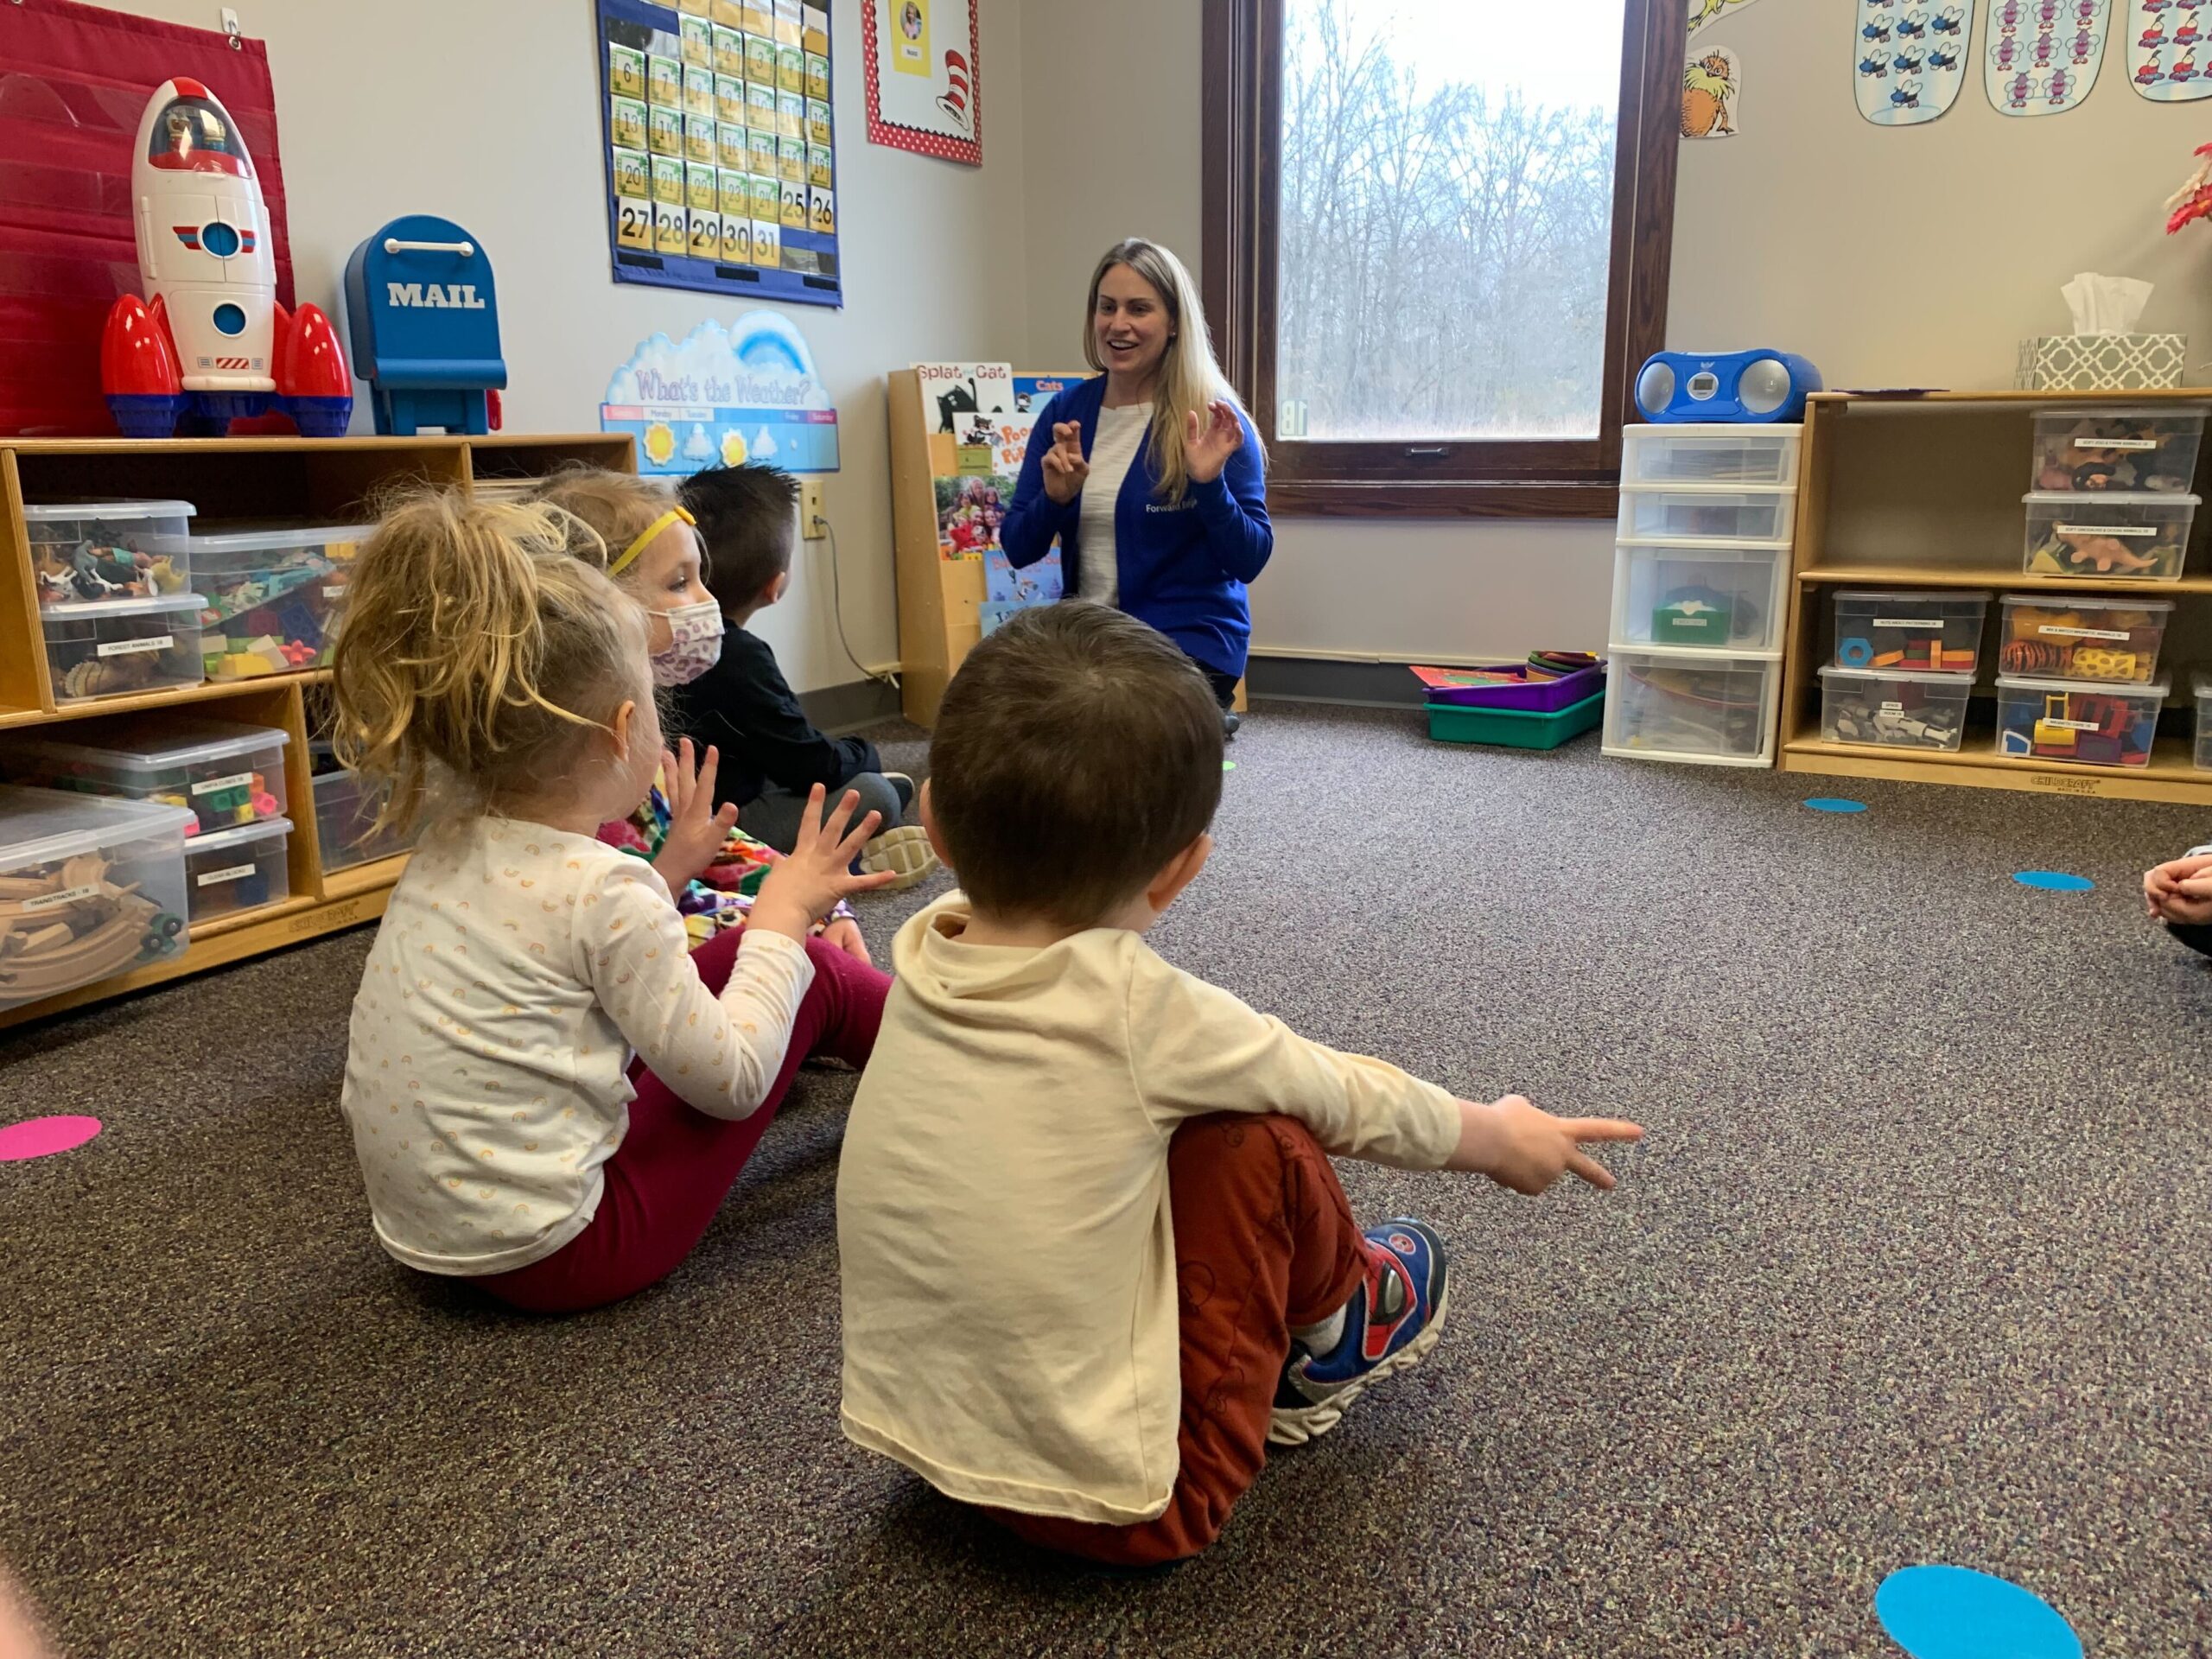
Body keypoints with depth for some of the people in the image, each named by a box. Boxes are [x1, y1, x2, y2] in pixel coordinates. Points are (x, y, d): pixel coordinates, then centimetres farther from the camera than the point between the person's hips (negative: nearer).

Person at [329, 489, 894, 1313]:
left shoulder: (453, 842, 0)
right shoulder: (605, 888, -22)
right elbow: (730, 1082, -14)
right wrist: (783, 917, -5)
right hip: (548, 1256, -8)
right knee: (813, 979, 0)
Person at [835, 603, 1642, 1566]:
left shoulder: (923, 957, -10)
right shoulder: (1138, 1011, -24)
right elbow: (1351, 1102, -7)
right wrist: (1502, 1138, 12)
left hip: (911, 1440, 7)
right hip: (1107, 1509, -6)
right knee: (1258, 1141, -5)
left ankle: (1281, 1335, 29)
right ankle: (1335, 1326, 23)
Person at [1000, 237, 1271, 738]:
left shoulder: (1212, 420, -6)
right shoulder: (1066, 410, 4)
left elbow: (1250, 561, -8)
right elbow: (1017, 550, 5)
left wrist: (1210, 483, -21)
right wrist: (1054, 497, -13)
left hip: (1189, 642, -4)